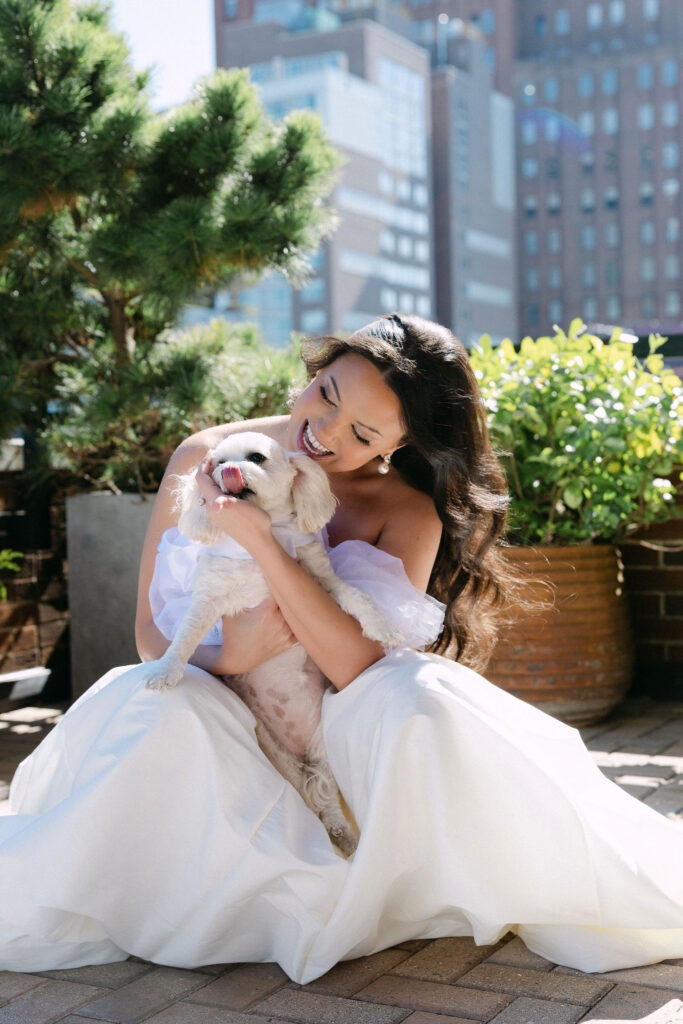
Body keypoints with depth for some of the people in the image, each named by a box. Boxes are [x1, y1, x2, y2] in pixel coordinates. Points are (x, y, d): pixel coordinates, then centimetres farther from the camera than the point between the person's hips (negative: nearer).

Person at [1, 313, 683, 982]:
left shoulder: (409, 514, -9)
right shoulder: (205, 459, -5)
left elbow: (361, 667, -23)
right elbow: (150, 629, -2)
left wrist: (260, 543, -31)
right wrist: (225, 658, -25)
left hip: (338, 731, -1)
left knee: (419, 700, -34)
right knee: (155, 709, -33)